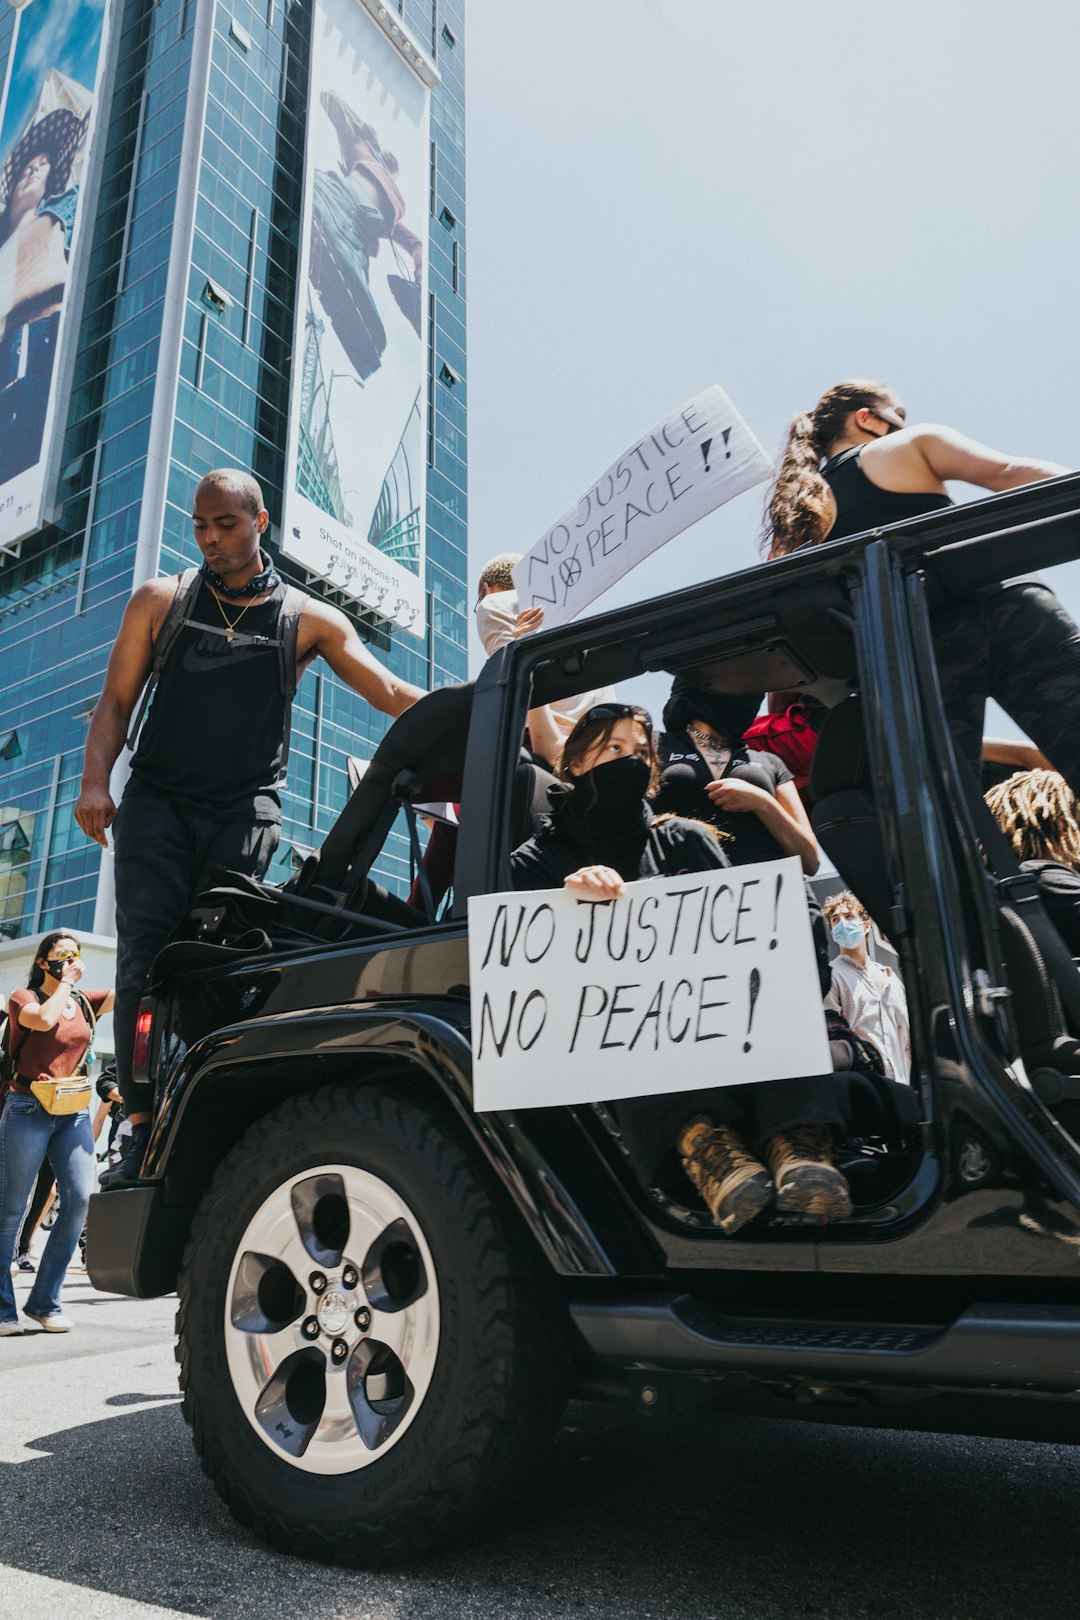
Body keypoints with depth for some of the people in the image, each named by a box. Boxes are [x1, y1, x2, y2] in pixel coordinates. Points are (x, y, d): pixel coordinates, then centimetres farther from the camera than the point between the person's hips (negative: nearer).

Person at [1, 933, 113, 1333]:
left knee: (80, 1199, -7)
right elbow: (44, 1019, -21)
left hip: (74, 1114, 4)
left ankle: (44, 1301, 6)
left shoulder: (85, 1003, 12)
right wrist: (65, 982, -8)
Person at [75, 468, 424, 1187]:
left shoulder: (308, 619, 9)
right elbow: (116, 701, 11)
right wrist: (95, 780, -6)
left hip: (245, 810, -1)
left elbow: (393, 695, 3)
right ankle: (146, 1126, -5)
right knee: (146, 957, -9)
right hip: (157, 800, 1)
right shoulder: (161, 601, 12)